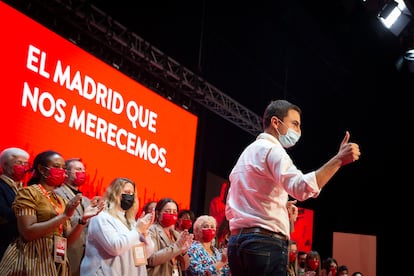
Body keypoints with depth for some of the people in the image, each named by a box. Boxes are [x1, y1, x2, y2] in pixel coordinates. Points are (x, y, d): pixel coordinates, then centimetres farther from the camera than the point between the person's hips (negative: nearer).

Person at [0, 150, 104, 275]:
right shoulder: (28, 192, -5)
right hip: (32, 262, -7)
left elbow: (67, 240, 9)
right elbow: (28, 232, -18)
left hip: (57, 264, 7)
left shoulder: (60, 200, 14)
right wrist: (64, 216, -20)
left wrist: (83, 219, -6)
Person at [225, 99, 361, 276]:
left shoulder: (247, 153, 23)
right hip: (266, 244, -9)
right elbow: (301, 187, -24)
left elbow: (230, 210, 23)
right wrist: (339, 159, -25)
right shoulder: (272, 149, -6)